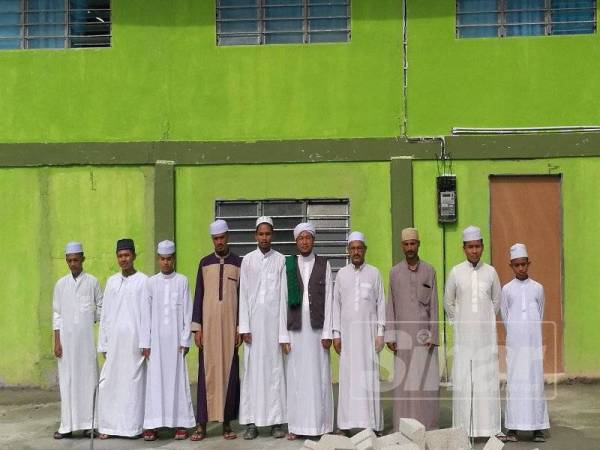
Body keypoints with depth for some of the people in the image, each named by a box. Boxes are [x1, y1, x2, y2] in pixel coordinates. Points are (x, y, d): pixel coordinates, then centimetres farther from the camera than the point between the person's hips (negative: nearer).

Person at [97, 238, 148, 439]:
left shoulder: (143, 281, -1)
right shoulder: (111, 281, 11)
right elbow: (105, 315, 12)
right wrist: (103, 344, 8)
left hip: (135, 340, -4)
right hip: (114, 341, 4)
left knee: (133, 382, -1)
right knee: (109, 382, 2)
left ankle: (134, 425, 6)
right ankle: (109, 425, 10)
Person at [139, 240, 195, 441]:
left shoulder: (182, 281, 1)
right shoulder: (151, 282, 4)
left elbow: (187, 313, 1)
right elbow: (146, 314, 4)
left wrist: (185, 340, -3)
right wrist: (145, 343, 1)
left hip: (176, 339, -1)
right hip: (156, 339, 1)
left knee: (177, 379, 1)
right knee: (155, 380, 1)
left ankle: (180, 424, 7)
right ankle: (152, 425, 4)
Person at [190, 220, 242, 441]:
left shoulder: (239, 263, 4)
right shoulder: (204, 262, 8)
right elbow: (198, 296, 7)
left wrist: (241, 328, -2)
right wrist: (196, 327, 0)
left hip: (230, 326, -1)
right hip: (208, 325, 1)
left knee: (229, 373, 1)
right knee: (207, 373, -1)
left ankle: (227, 423, 9)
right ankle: (201, 424, 2)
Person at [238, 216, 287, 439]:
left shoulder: (281, 260, 4)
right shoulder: (248, 260, 6)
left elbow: (284, 294, 2)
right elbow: (243, 295, 4)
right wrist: (244, 327, -2)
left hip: (275, 320, -1)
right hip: (254, 320, 1)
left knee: (275, 368, 0)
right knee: (253, 369, 0)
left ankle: (276, 420, 4)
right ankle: (252, 421, 3)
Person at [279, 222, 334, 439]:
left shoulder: (324, 264, 5)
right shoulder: (288, 265, 5)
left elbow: (328, 299, 2)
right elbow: (283, 301, 3)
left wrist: (327, 332, -5)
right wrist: (283, 336, -2)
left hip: (317, 329, 0)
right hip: (295, 329, 0)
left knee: (318, 377, 1)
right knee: (295, 377, 2)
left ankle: (320, 425, 8)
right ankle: (295, 426, 8)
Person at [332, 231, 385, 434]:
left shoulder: (374, 273, 5)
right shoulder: (342, 274, 8)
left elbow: (380, 303, 4)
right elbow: (336, 304, 8)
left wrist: (380, 332, -1)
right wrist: (336, 334, 3)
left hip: (368, 331, -1)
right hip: (347, 332, 1)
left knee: (369, 377, -3)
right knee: (347, 377, -1)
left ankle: (372, 424, 1)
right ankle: (345, 425, 3)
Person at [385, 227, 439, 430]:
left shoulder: (429, 271, 5)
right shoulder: (394, 272, 6)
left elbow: (433, 306, 2)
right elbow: (390, 306, 5)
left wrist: (433, 336, -5)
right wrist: (390, 336, -2)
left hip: (424, 334, 0)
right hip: (403, 335, 0)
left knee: (427, 379, -2)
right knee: (403, 380, -1)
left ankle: (426, 426, 6)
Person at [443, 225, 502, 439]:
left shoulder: (490, 272, 3)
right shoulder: (456, 272, -1)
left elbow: (496, 301, 15)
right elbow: (448, 302, 10)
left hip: (486, 334, 1)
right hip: (463, 335, -1)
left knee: (487, 379, 0)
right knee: (462, 379, -1)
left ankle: (488, 426, 6)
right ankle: (463, 427, 5)